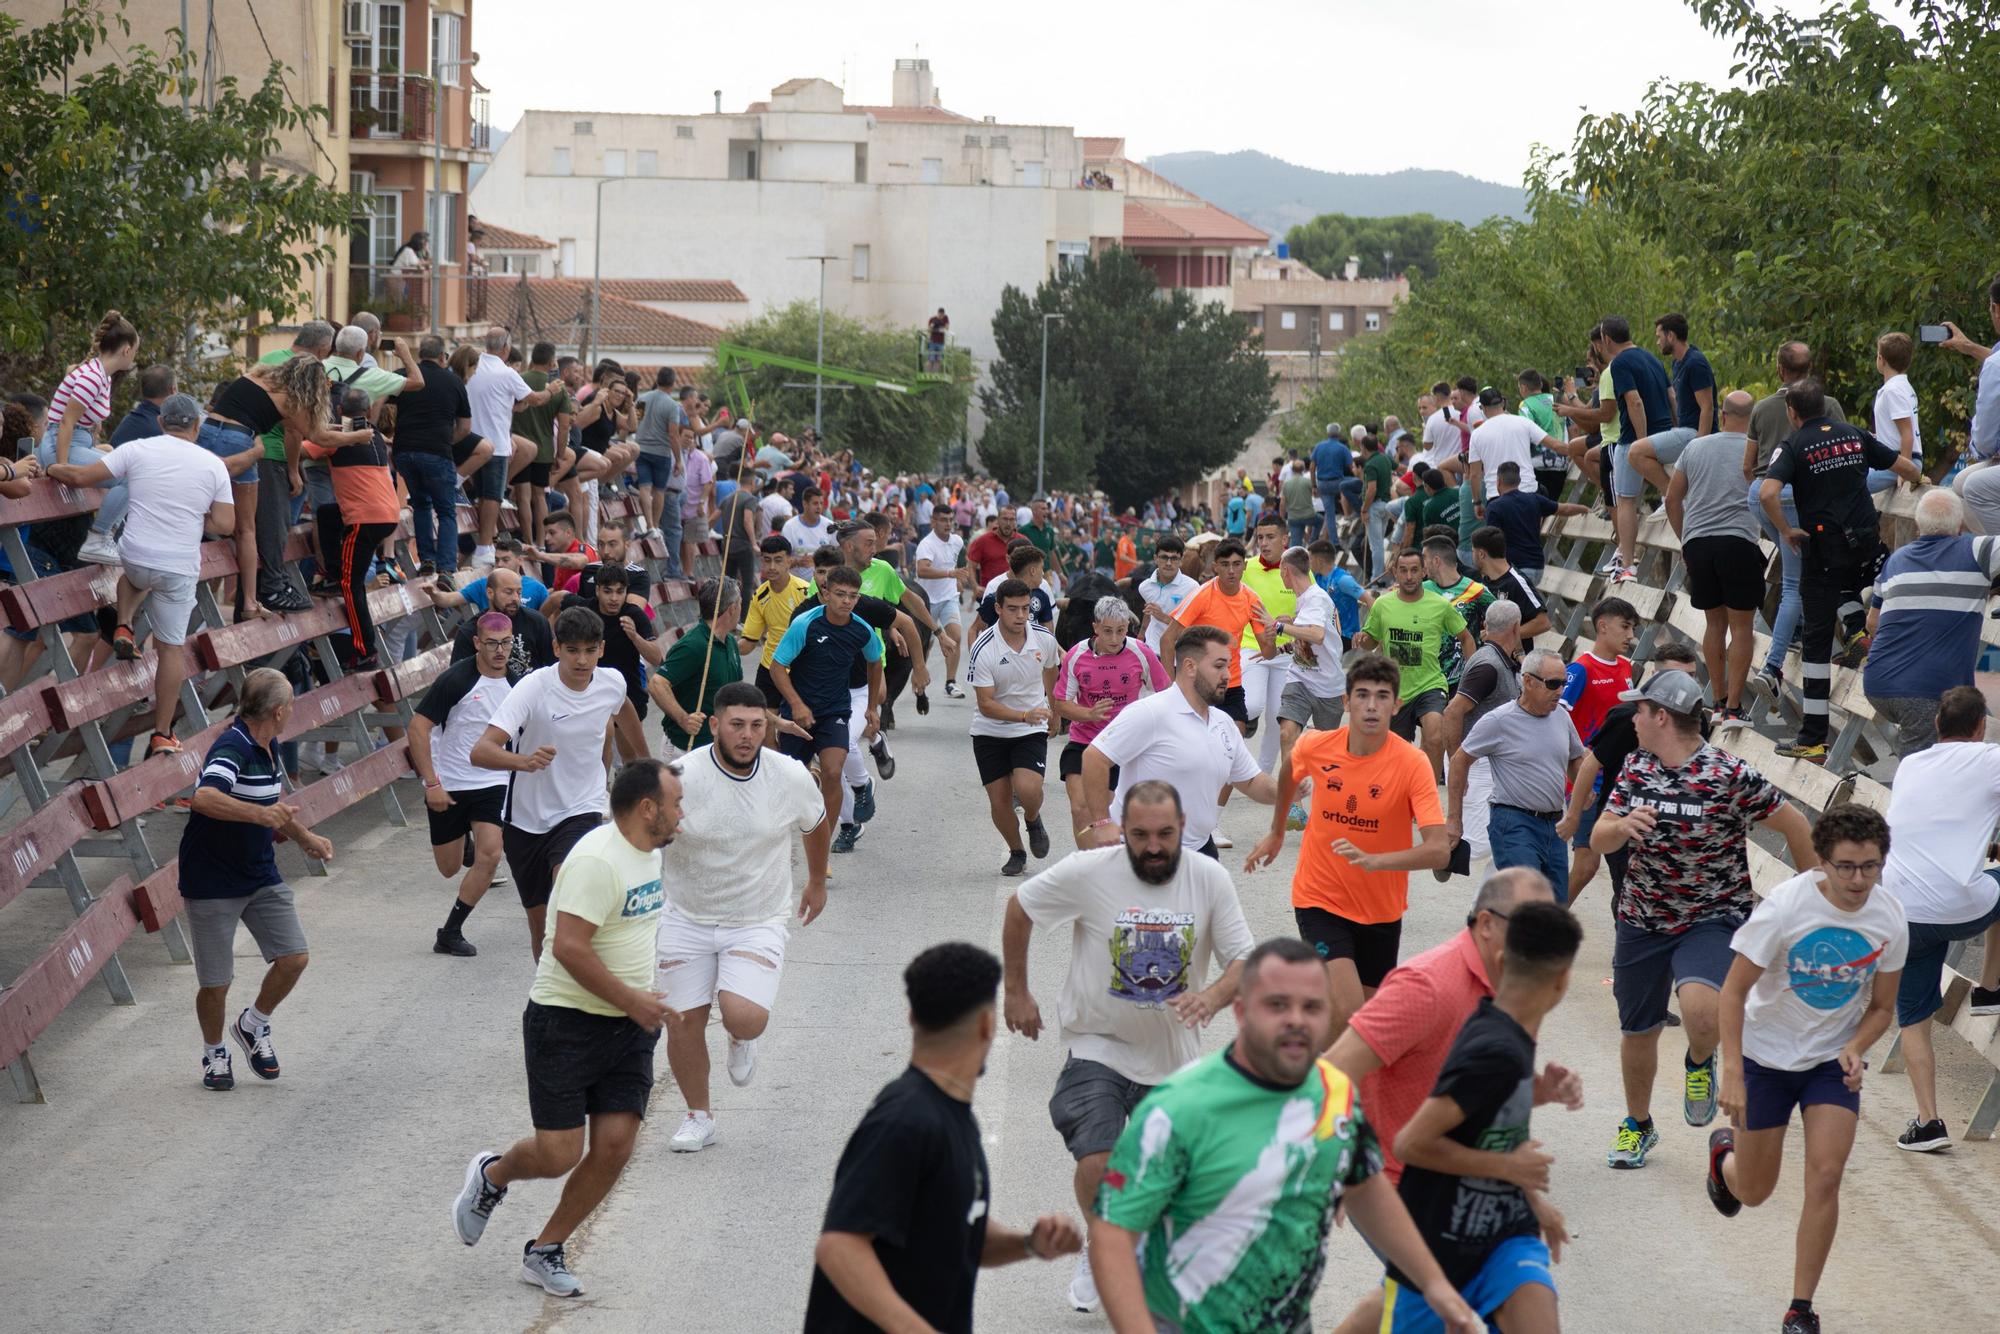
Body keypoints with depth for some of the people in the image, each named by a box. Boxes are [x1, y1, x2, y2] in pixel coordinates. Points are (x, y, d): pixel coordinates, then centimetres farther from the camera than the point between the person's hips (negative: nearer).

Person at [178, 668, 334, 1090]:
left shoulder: (268, 748, 7)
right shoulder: (232, 749, -23)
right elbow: (204, 798, -43)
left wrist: (305, 838, 37)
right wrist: (259, 814, -51)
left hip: (261, 876, 8)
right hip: (212, 881, -8)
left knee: (293, 958, -1)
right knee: (216, 983, -1)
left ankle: (254, 1025, 24)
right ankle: (214, 1053, 25)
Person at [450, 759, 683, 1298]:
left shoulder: (649, 852, 10)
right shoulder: (596, 860, -20)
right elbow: (569, 947, -27)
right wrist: (630, 1000, -20)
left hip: (629, 1027, 8)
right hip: (566, 1024, -8)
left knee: (615, 1147, -2)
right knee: (558, 1154, -8)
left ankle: (545, 1252, 14)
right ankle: (492, 1175, 26)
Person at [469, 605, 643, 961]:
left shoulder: (612, 682, -7)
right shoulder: (534, 688, -20)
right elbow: (480, 751, -30)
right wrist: (524, 761, -50)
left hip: (581, 812, 1)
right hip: (525, 820, 0)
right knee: (540, 923, 11)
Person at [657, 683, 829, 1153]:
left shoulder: (791, 777, -9)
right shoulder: (682, 778, -17)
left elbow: (815, 825, 14)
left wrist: (817, 883, 26)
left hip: (759, 921, 0)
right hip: (687, 919, 0)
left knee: (745, 1018, -21)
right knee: (683, 1024, 3)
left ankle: (739, 1039, 18)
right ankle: (699, 1116, 29)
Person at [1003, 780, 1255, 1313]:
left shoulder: (1210, 879, -10)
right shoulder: (1087, 872, -16)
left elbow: (1244, 960, -7)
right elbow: (1018, 909, 0)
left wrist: (1213, 996, -29)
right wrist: (1017, 994, 5)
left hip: (1175, 1057, 3)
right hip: (1098, 1048, -2)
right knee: (1097, 1165, -19)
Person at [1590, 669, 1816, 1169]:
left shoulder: (1730, 777, -17)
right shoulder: (1635, 771, 1)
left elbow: (1795, 826, -6)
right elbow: (1598, 840, 1)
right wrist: (1624, 825, -22)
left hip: (1713, 920, -5)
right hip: (1641, 920, 5)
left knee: (1700, 1009, -31)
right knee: (1637, 1031, 15)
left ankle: (1700, 1062, 6)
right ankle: (1637, 1124, 40)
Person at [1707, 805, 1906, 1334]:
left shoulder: (1889, 921, -13)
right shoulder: (1785, 907, -24)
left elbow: (1881, 1006, 1)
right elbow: (1734, 990, -18)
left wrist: (1854, 1049, -19)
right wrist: (1732, 1074, -25)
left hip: (1834, 1058, 2)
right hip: (1767, 1055, -2)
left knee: (1825, 1176, -15)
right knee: (1753, 1192, 9)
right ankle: (1725, 1151, 48)